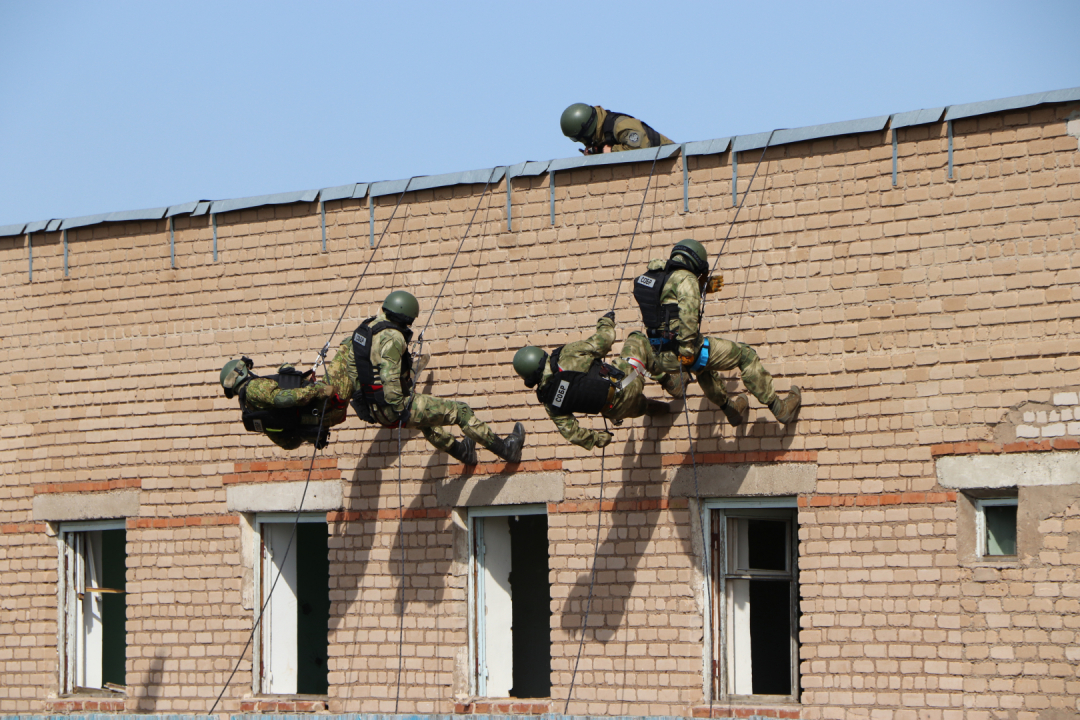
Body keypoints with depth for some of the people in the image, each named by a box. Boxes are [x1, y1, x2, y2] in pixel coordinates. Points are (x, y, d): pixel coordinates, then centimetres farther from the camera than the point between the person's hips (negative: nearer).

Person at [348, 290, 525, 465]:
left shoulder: (365, 328, 6)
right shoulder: (392, 337, -22)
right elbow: (389, 377, -31)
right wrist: (399, 408, -22)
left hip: (372, 410, 10)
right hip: (392, 411, -10)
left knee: (425, 416, 40)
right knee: (460, 411, 3)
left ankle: (461, 451, 58)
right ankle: (505, 449, 14)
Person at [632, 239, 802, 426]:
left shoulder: (654, 276, 15)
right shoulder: (685, 278, -11)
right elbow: (688, 314, -27)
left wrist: (703, 287, 39)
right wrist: (687, 350, -26)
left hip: (660, 356, 9)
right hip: (678, 353, -9)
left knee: (703, 364, 41)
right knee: (745, 354, 6)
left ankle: (728, 407, 53)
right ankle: (779, 408, 11)